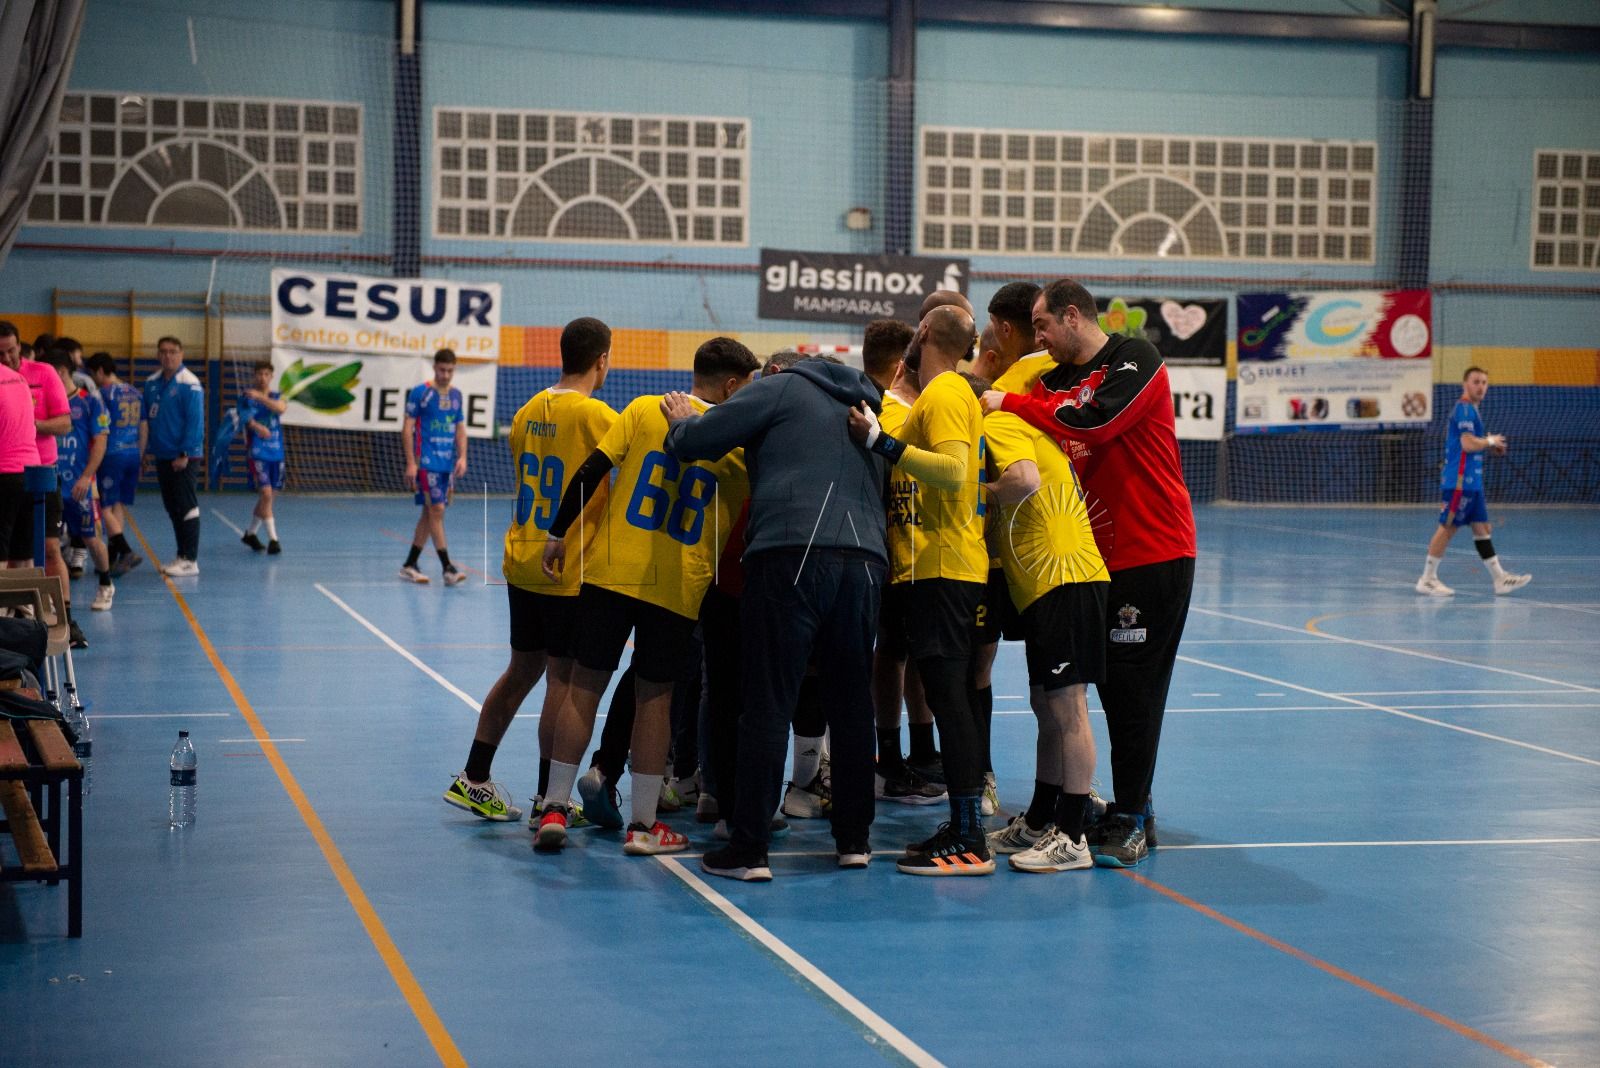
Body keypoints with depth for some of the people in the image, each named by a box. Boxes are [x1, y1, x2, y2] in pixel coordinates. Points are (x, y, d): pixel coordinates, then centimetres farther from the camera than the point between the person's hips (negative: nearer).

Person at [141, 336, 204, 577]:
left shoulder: (189, 384, -12)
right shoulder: (152, 383, 9)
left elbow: (195, 422, -15)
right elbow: (145, 419, 13)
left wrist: (184, 455, -17)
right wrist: (142, 449, 5)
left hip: (184, 459, -7)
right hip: (162, 456, 7)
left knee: (187, 508, -5)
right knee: (172, 508, 11)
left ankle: (190, 560, -2)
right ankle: (182, 556, 19)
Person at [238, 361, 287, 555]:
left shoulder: (276, 396, 7)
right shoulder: (247, 398, -1)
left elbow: (281, 408, -16)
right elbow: (246, 418, -16)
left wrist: (260, 397, -31)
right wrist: (258, 427, -37)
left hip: (276, 453, 5)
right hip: (257, 453, -5)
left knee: (268, 496, 12)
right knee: (266, 494, -15)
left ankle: (250, 534, 30)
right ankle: (273, 539, -12)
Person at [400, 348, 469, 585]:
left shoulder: (456, 395, 12)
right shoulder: (420, 393, -6)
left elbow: (460, 430, 16)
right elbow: (407, 428, -7)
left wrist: (462, 457, 2)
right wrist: (411, 463, -12)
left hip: (447, 464, 6)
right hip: (426, 462, -6)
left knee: (429, 513, 9)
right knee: (437, 510, -11)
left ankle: (410, 565, 17)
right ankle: (447, 568, -12)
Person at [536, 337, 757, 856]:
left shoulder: (644, 410, 2)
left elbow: (591, 471, -3)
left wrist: (559, 533, 3)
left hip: (610, 570, 1)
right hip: (678, 584, -1)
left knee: (586, 684, 8)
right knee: (655, 696, 8)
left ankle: (554, 809, 10)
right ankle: (643, 823, 11)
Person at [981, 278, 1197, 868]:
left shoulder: (1136, 359, -8)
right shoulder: (1053, 380, 14)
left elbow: (1095, 422, -23)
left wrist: (1008, 402, -16)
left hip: (1154, 550, -7)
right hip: (1100, 553, 7)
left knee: (1133, 685, -6)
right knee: (1111, 683, 9)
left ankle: (1131, 819, -2)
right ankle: (1131, 810, 18)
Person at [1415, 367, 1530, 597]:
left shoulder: (1471, 410, 19)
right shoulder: (1464, 409, -13)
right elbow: (1468, 444, -22)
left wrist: (1490, 447, 12)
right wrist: (1491, 441, -6)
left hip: (1471, 482, 10)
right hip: (1460, 480, -10)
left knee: (1482, 528, 9)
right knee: (1448, 527, -5)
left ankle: (1500, 578, 10)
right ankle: (1427, 579, 1)